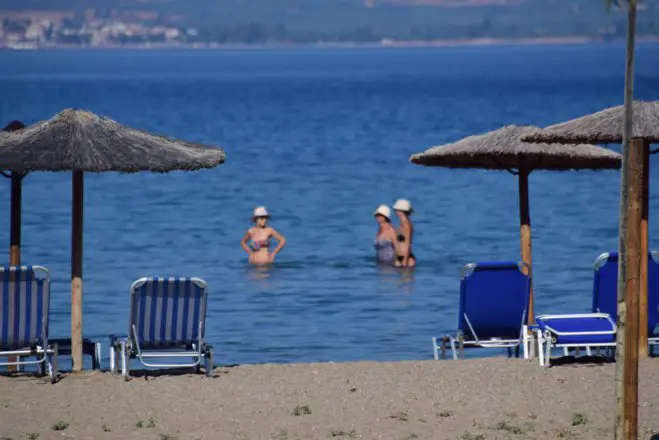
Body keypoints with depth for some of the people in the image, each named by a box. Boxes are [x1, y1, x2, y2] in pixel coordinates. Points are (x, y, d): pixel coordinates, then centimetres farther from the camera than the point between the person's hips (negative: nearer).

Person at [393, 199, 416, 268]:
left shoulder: (406, 224, -13)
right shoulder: (402, 224, 14)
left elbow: (407, 244, -16)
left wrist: (405, 261, -18)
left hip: (407, 258, -9)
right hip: (399, 258, 9)